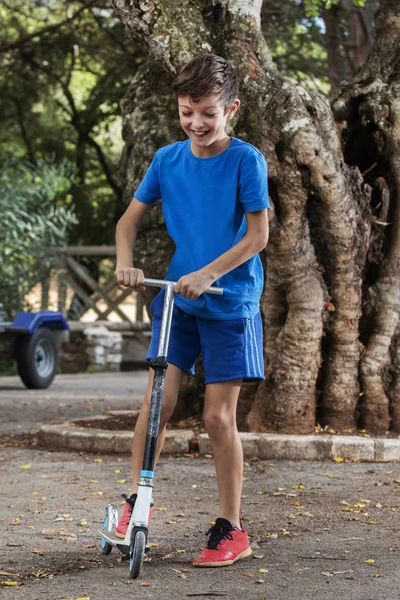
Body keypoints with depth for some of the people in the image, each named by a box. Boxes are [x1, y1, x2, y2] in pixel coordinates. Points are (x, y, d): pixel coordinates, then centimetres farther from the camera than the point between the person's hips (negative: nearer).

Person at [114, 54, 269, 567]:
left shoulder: (246, 160, -9)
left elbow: (257, 236, -12)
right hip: (176, 299, 3)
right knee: (158, 400, -7)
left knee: (218, 416, -2)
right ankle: (135, 501, 10)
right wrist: (125, 263, -8)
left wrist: (208, 274, -22)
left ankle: (231, 530, 9)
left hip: (229, 303, -3)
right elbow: (130, 218, 11)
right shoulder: (167, 159, 3)